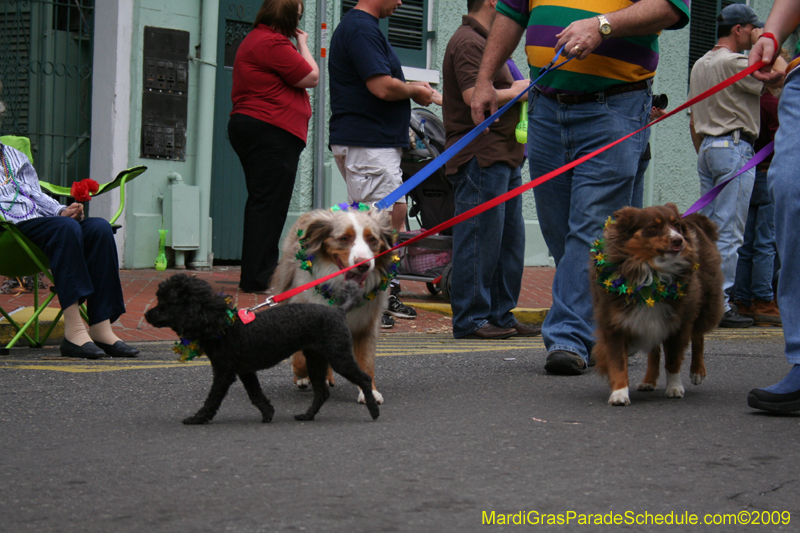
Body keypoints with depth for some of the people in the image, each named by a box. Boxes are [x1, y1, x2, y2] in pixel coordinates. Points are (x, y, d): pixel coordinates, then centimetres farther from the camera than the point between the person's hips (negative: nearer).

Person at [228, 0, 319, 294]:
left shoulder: (255, 39, 21)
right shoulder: (273, 43, -14)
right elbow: (311, 77, -10)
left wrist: (297, 45, 20)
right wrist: (303, 44, 3)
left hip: (249, 125, 11)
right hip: (272, 131, -11)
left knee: (262, 203, 13)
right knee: (269, 205, -9)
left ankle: (255, 276, 16)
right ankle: (257, 278, -9)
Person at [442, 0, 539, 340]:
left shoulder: (485, 42, 24)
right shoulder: (468, 42, -11)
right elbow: (473, 95, -22)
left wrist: (522, 91, 15)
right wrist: (515, 92, -10)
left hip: (504, 157, 11)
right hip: (480, 156, -11)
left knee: (510, 240, 11)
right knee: (480, 239, -9)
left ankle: (501, 315, 17)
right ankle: (470, 320, -5)